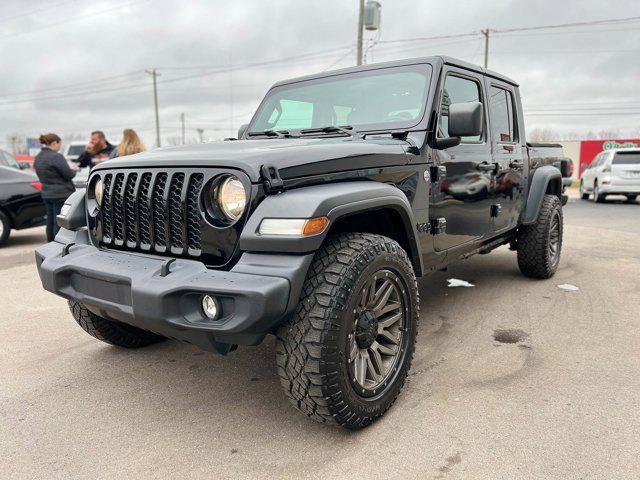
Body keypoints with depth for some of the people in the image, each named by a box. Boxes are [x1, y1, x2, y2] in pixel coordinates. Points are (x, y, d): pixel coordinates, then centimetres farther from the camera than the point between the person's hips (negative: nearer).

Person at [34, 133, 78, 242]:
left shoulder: (38, 157, 11)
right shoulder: (56, 157, -17)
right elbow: (69, 175, -16)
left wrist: (69, 169, 11)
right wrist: (73, 170, 6)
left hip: (46, 194, 9)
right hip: (61, 194, -8)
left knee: (50, 222, 14)